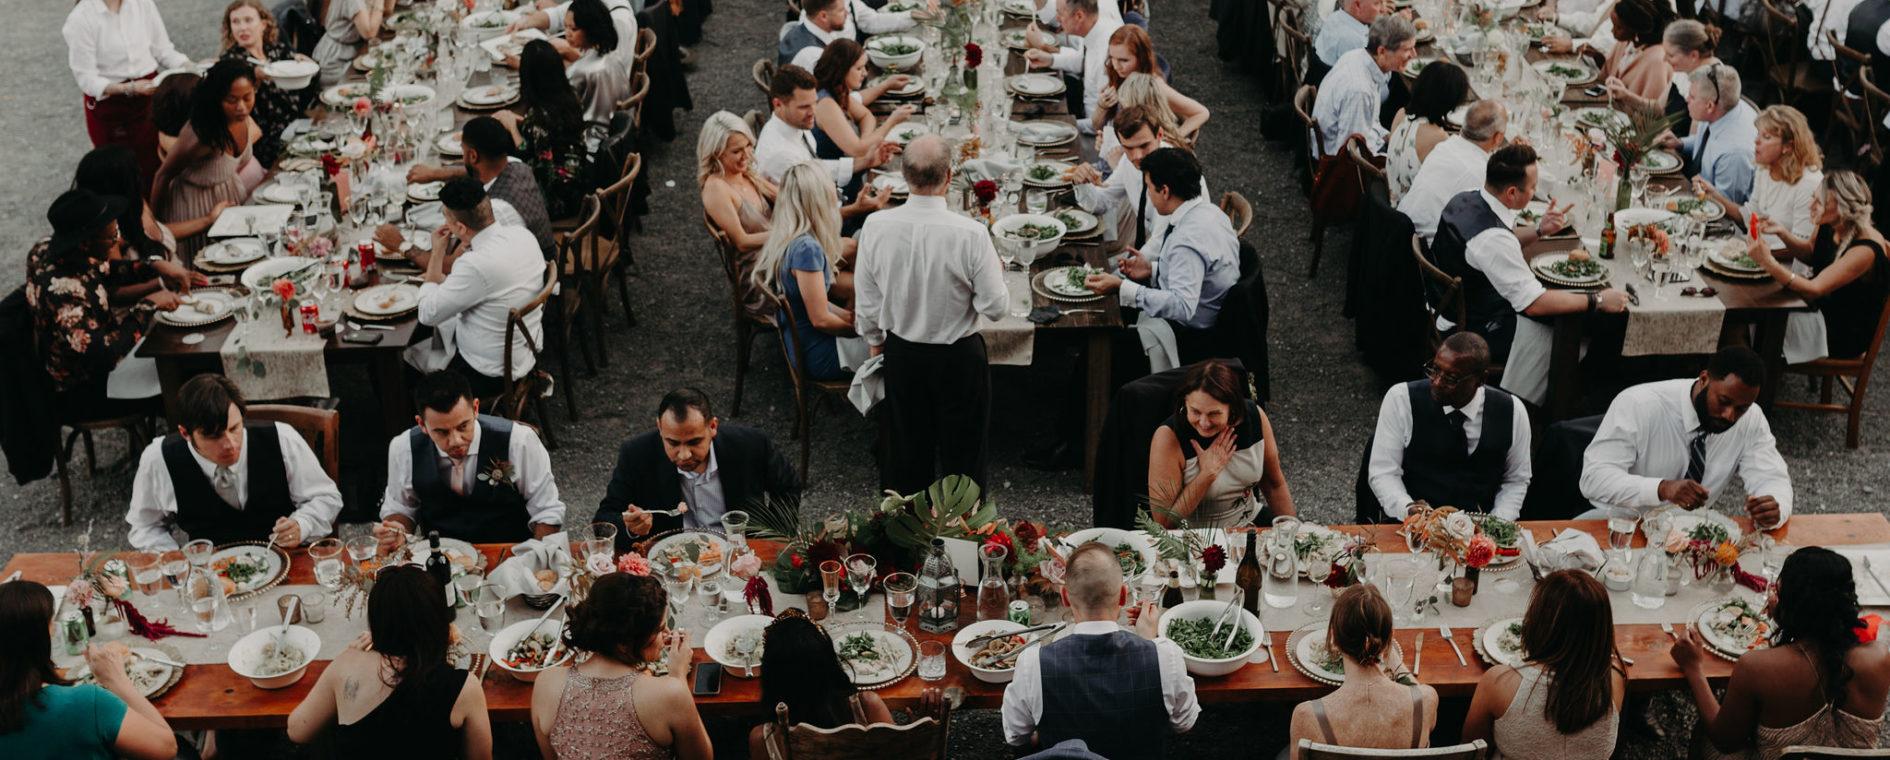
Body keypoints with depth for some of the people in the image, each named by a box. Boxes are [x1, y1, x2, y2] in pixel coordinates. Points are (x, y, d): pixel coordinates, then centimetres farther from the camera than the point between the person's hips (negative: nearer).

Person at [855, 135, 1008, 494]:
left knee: (905, 453, 19)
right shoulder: (971, 234, -24)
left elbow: (866, 298, -2)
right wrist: (995, 272, 4)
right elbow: (994, 307, -17)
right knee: (962, 453, 14)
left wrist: (875, 339, 16)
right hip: (959, 357, -3)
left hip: (900, 353, 3)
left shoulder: (876, 226, -15)